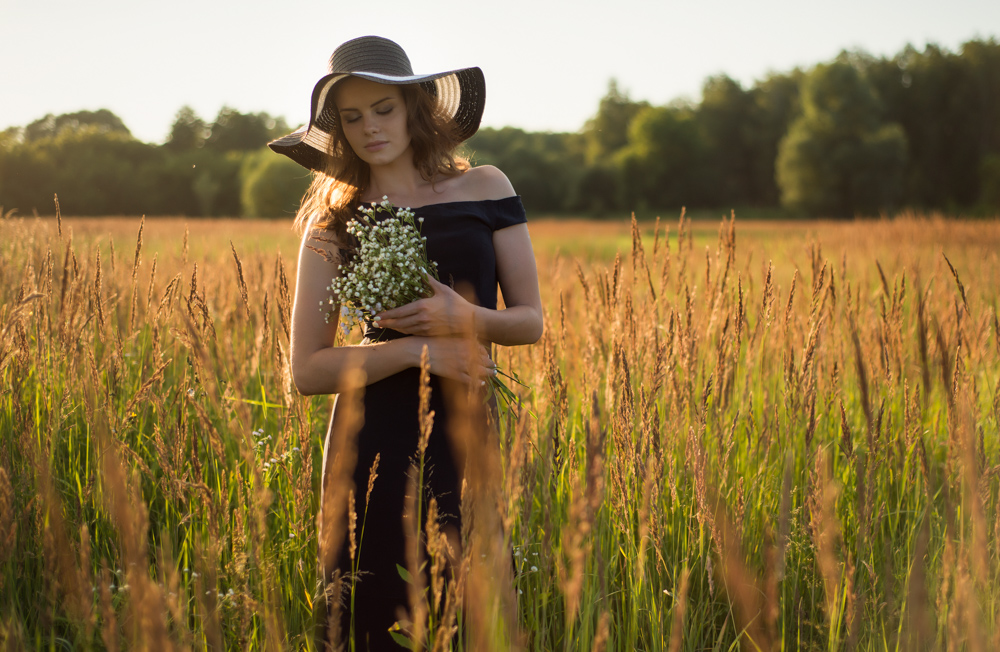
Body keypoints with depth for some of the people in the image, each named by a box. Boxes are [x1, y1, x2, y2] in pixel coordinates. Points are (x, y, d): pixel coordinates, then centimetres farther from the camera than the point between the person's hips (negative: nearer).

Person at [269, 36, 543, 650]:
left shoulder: (485, 189, 5)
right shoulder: (334, 223, 3)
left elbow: (531, 321, 6)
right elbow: (308, 369, -3)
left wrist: (467, 318, -14)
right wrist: (418, 347, -14)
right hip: (376, 447, 0)